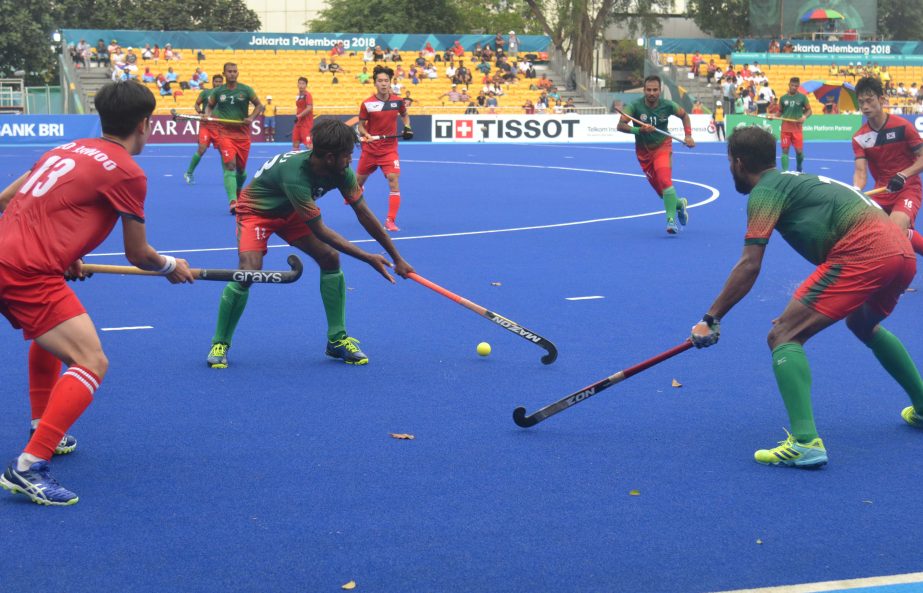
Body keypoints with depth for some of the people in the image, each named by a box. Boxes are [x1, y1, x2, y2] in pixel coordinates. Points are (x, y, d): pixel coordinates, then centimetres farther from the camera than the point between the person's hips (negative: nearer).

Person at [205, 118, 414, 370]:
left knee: (330, 258, -9)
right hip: (256, 210, -6)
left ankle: (337, 340, 3)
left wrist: (396, 258, -10)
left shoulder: (342, 172, -21)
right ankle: (220, 344, -6)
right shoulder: (294, 175, -41)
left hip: (290, 212, 7)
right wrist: (368, 258, -30)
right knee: (249, 271, -25)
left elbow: (365, 215, -11)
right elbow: (319, 230, -34)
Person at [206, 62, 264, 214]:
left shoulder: (245, 90, 2)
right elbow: (209, 106, 16)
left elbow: (259, 105, 8)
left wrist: (251, 118, -9)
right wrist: (208, 115, -5)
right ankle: (232, 202, -26)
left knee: (241, 168, 11)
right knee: (230, 165, -18)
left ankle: (239, 189, 44)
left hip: (242, 133, 2)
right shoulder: (217, 91, 3)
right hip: (225, 132, -2)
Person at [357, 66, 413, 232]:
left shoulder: (397, 101, -4)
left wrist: (407, 127, 0)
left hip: (390, 149, 0)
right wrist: (365, 134, -22)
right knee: (360, 180, 16)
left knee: (394, 180, -17)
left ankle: (390, 220, -11)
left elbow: (404, 115, 17)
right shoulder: (367, 104, -10)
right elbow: (361, 125, -2)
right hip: (370, 148, 0)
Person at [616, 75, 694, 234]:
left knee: (664, 180, -28)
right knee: (660, 190, 7)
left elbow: (684, 115, 8)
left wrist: (688, 135, -3)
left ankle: (671, 219, -25)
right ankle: (679, 204, 39)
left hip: (662, 146, -2)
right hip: (643, 151, 2)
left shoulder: (667, 105, -12)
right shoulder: (635, 106, -17)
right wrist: (640, 129, -42)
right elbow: (620, 125, -28)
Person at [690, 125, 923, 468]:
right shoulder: (797, 181, 28)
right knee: (863, 325, 37)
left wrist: (711, 319, -3)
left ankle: (805, 441, -21)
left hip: (862, 253, -9)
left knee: (783, 337, -7)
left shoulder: (764, 192, 2)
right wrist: (805, 306, 36)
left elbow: (749, 266, -7)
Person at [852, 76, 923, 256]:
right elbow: (860, 171, -10)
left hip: (908, 189, -5)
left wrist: (903, 175, -25)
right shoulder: (859, 138, -2)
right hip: (882, 191, 5)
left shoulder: (902, 126, -13)